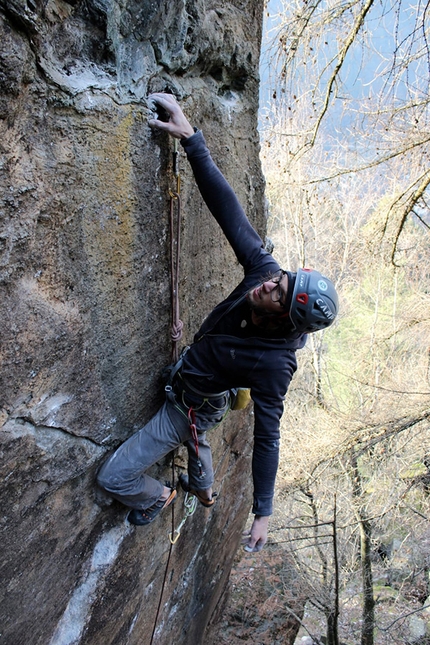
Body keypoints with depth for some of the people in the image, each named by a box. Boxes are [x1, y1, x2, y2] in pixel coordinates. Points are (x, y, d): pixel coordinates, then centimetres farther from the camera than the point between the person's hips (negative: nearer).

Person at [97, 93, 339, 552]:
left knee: (114, 479, -1)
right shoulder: (264, 269, -26)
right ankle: (203, 489, 68)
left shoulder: (273, 363, -39)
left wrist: (263, 513, -25)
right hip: (190, 378, 7)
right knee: (196, 437, 37)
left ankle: (156, 499, 33)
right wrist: (190, 137, -33)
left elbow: (267, 436, -31)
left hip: (190, 407, -7)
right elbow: (227, 208, -27)